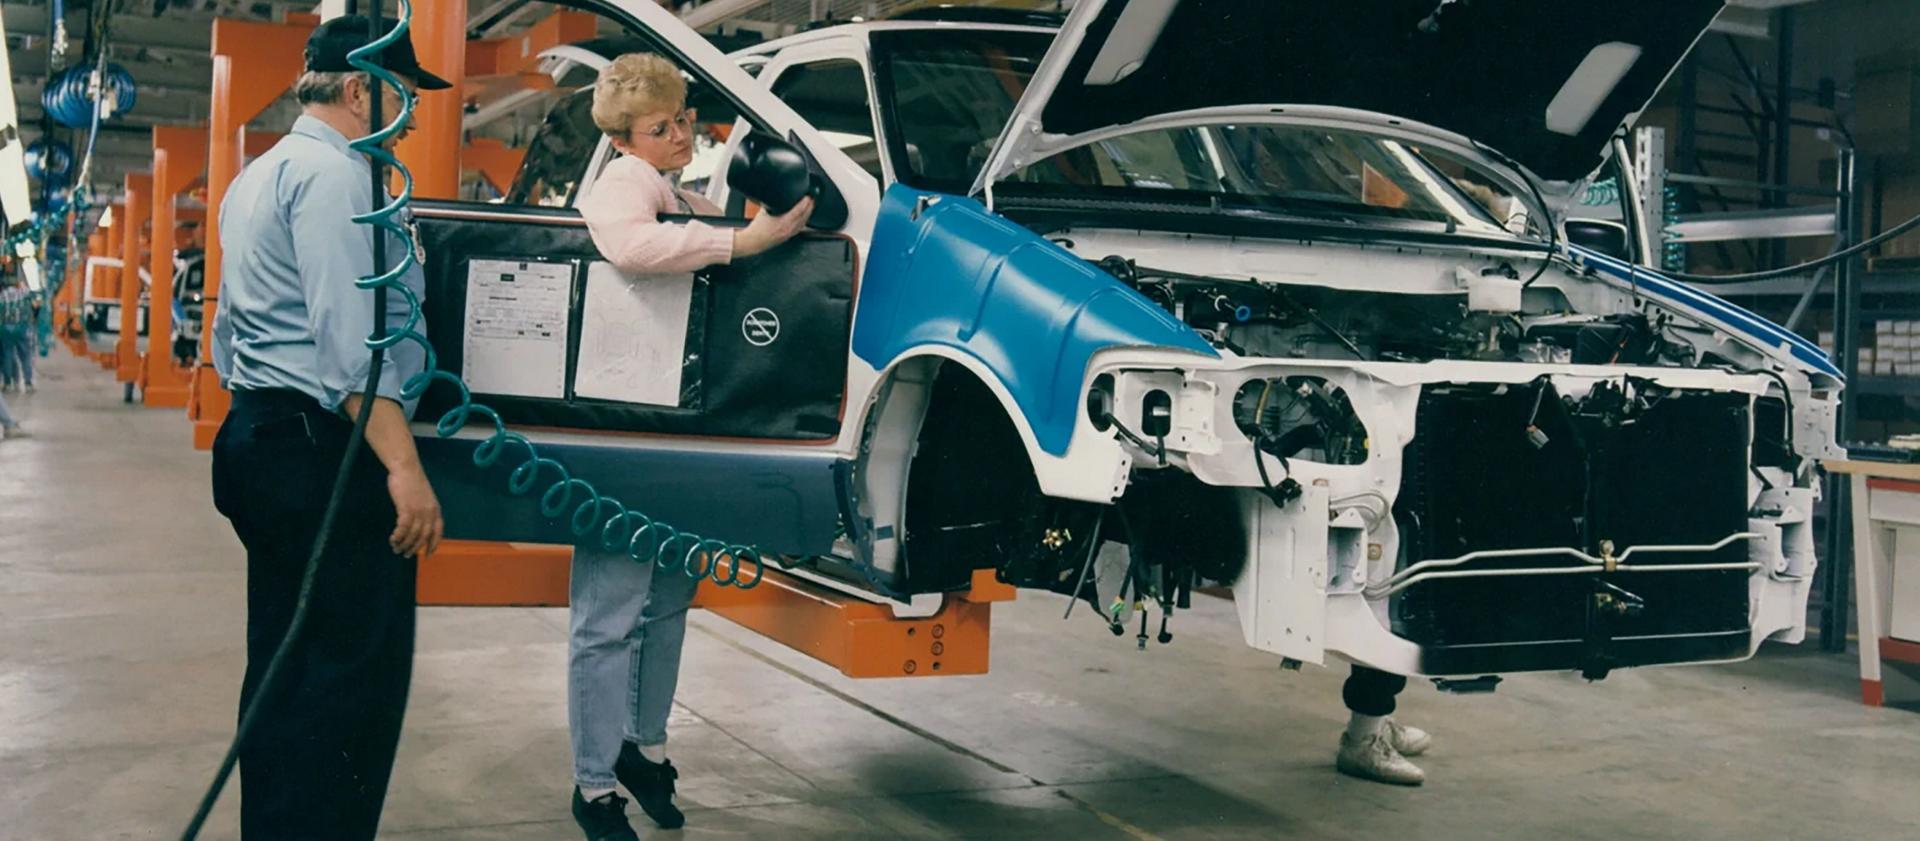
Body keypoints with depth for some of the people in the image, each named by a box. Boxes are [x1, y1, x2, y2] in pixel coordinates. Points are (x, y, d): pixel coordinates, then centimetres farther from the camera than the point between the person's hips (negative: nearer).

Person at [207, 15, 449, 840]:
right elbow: (350, 335, -22)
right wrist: (403, 466, -25)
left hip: (258, 438, 11)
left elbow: (232, 329, 24)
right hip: (325, 451, -11)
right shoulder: (333, 172, -13)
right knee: (355, 676, -8)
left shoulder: (255, 178, 19)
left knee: (284, 668, 15)